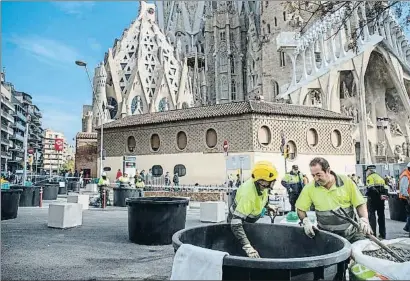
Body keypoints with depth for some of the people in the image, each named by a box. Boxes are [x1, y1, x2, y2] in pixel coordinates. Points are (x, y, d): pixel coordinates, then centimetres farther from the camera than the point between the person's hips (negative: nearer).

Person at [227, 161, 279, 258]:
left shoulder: (262, 185, -24)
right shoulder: (248, 194, -45)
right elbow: (236, 223, -48)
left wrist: (268, 206, 10)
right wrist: (247, 246, -55)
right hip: (237, 220, -6)